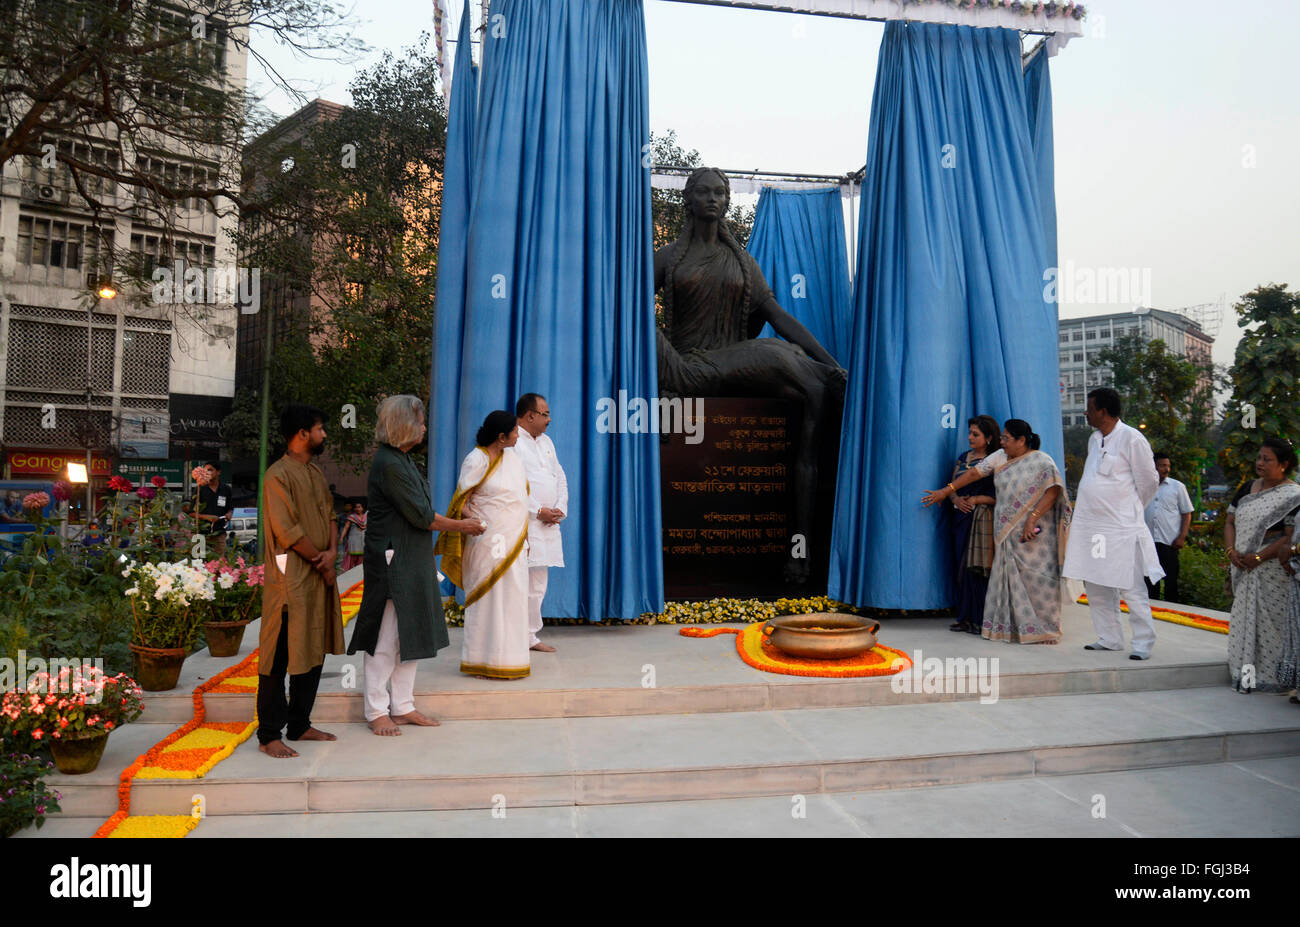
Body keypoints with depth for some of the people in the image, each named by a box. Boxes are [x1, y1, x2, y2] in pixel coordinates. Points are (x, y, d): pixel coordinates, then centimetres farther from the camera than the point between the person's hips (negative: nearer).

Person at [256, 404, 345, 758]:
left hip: (319, 577, 9)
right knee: (280, 657, -2)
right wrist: (321, 563, -10)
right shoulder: (278, 475, -12)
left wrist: (332, 551, -3)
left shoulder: (316, 473, 15)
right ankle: (269, 735, 7)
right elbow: (287, 530, -17)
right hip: (290, 579, -9)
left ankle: (300, 724, 25)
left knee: (313, 651, 13)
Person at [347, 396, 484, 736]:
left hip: (413, 564, 10)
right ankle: (377, 711, 14)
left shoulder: (403, 459, 12)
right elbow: (420, 515, -18)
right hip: (391, 564, -10)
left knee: (412, 634, 14)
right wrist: (461, 526, -7)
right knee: (385, 638, 2)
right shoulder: (388, 463, -18)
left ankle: (402, 706, 24)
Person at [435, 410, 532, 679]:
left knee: (512, 597, 11)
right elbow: (461, 500, -10)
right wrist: (476, 523, -25)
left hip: (513, 541, 8)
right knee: (489, 597, -3)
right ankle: (484, 660, 6)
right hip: (489, 541, -7)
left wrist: (524, 535, 17)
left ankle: (509, 656, 21)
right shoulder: (476, 459, -11)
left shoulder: (511, 456, 12)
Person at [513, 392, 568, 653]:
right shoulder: (511, 442, -7)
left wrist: (559, 509, 3)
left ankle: (530, 636, 20)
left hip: (548, 524, 8)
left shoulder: (546, 441, 20)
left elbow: (560, 478, 20)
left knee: (538, 583, 12)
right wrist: (538, 511, -14)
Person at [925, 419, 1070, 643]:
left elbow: (1053, 491, -16)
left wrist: (1032, 519, -23)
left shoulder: (1041, 462, -7)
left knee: (1036, 579, -4)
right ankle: (1010, 627, 12)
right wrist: (946, 491, 11)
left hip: (1034, 534, -5)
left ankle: (1044, 629, 6)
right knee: (1008, 578, 6)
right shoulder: (999, 457, 10)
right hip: (1007, 534, 5)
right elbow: (974, 473, 13)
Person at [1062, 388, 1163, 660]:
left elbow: (1149, 481, -3)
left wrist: (1130, 510, 8)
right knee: (1095, 585, 10)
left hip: (1121, 528, -8)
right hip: (1090, 525, 8)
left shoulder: (1132, 439, -9)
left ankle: (1143, 643, 5)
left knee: (1131, 588, -4)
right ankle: (1109, 638, 20)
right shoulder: (1094, 440, 14)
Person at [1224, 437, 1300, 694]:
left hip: (1273, 570, -6)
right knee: (1244, 618, 8)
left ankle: (1272, 676, 4)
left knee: (1271, 620, -4)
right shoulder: (1247, 489, 13)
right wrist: (1231, 551, -2)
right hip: (1243, 569, 6)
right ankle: (1246, 673, 15)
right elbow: (1230, 522, 14)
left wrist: (1258, 557, -18)